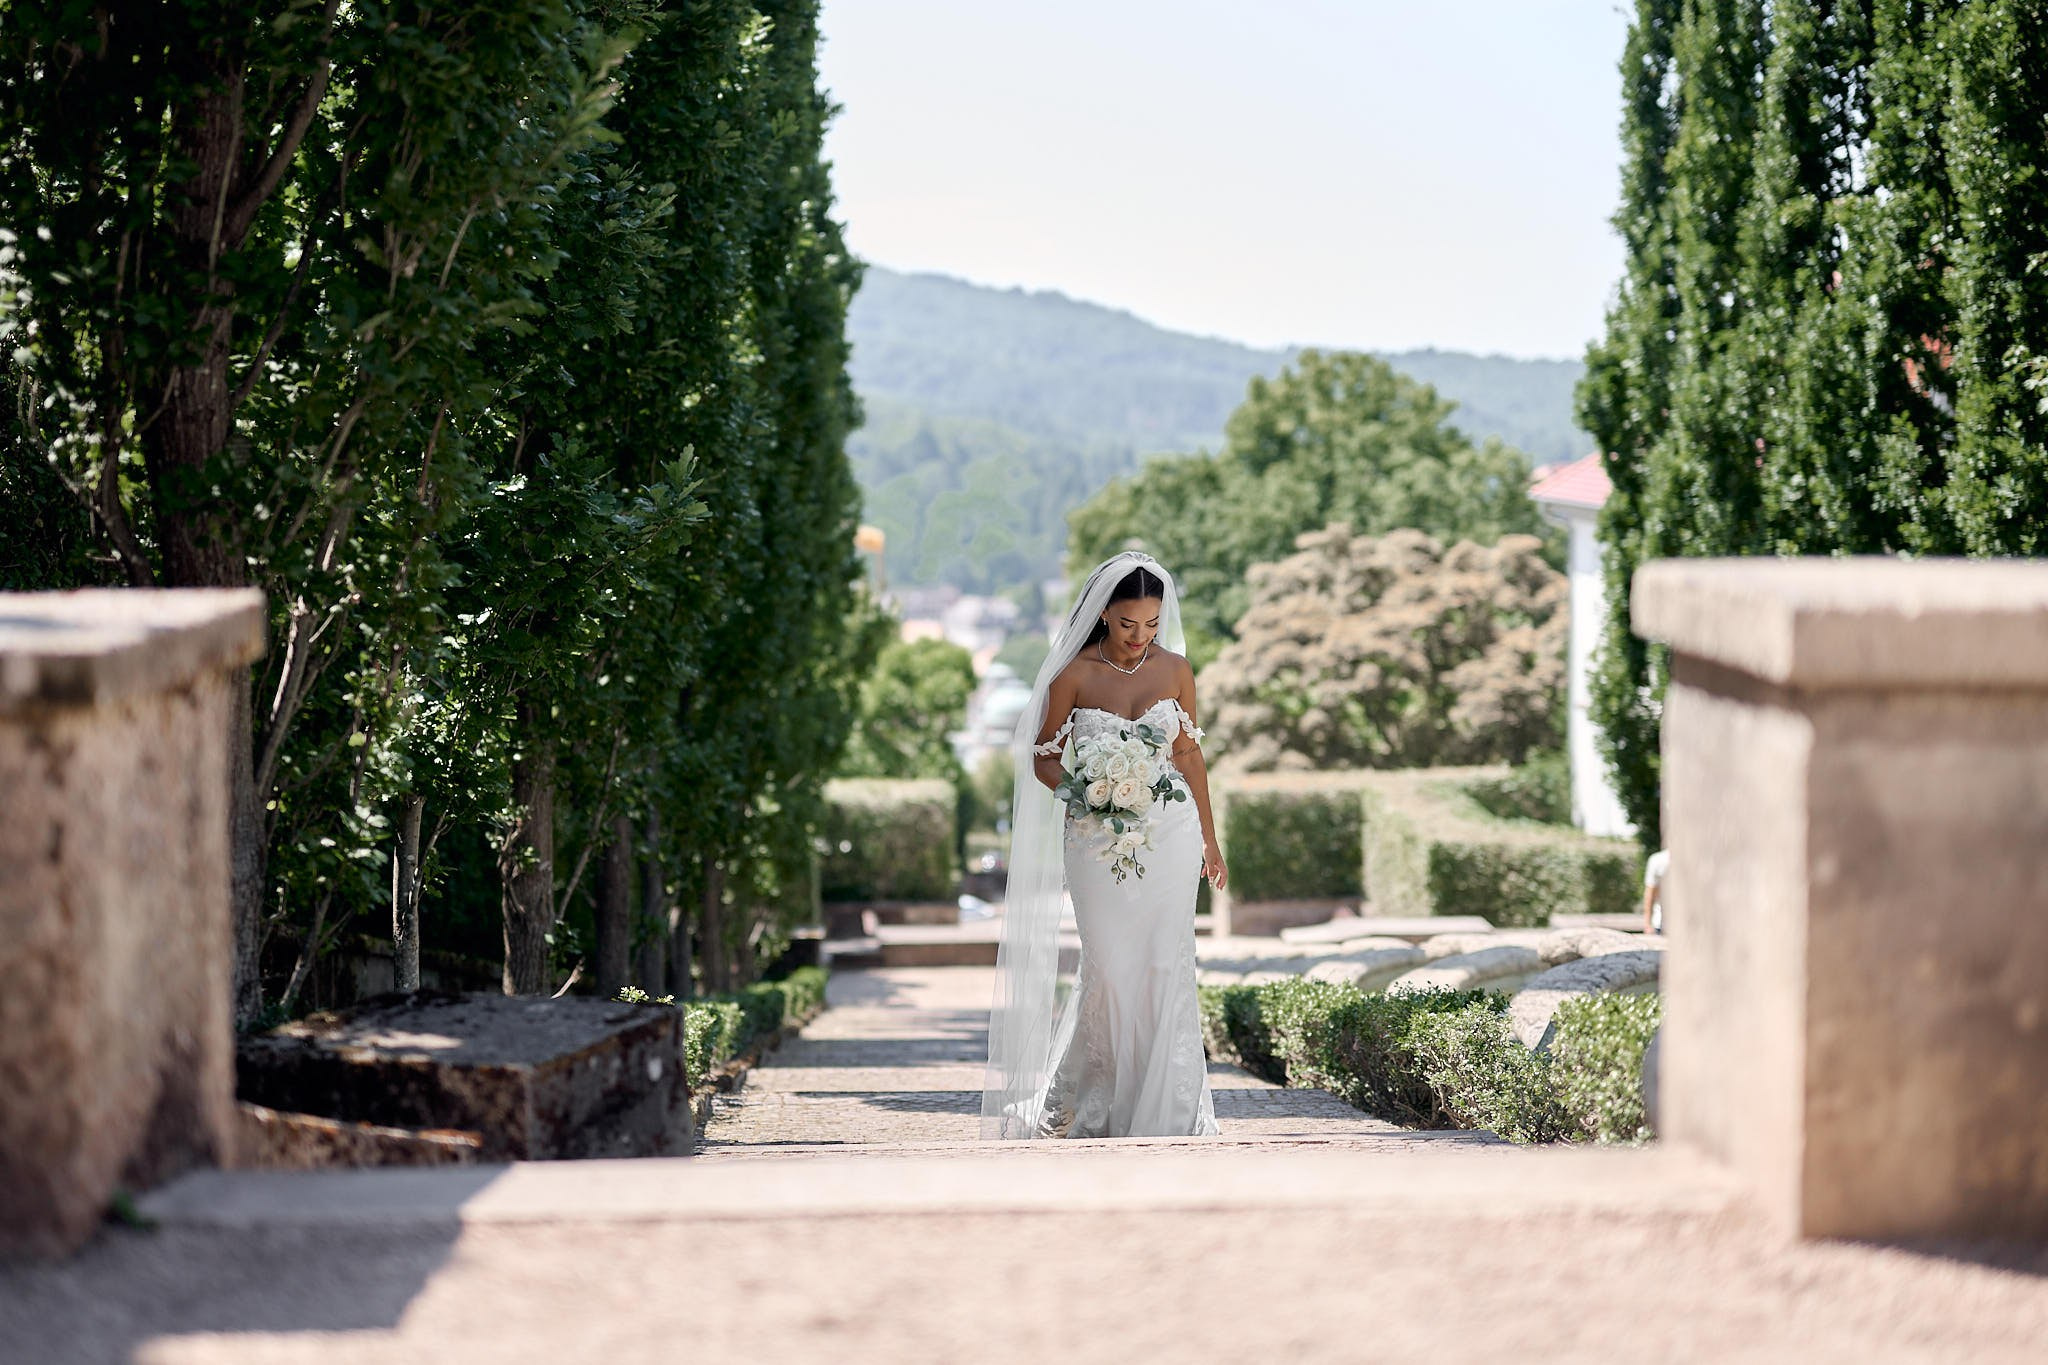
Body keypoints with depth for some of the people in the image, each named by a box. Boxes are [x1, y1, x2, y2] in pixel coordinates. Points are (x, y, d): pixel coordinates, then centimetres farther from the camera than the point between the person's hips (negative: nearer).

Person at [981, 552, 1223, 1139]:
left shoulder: (1175, 669, 4)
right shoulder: (1074, 677, -4)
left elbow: (1189, 755, 12)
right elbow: (1044, 758, 3)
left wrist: (1209, 840, 15)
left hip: (1170, 833, 2)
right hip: (1098, 841, -2)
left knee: (1165, 967, -3)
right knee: (1110, 967, -3)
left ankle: (1165, 1112, 2)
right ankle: (1089, 1106, 15)